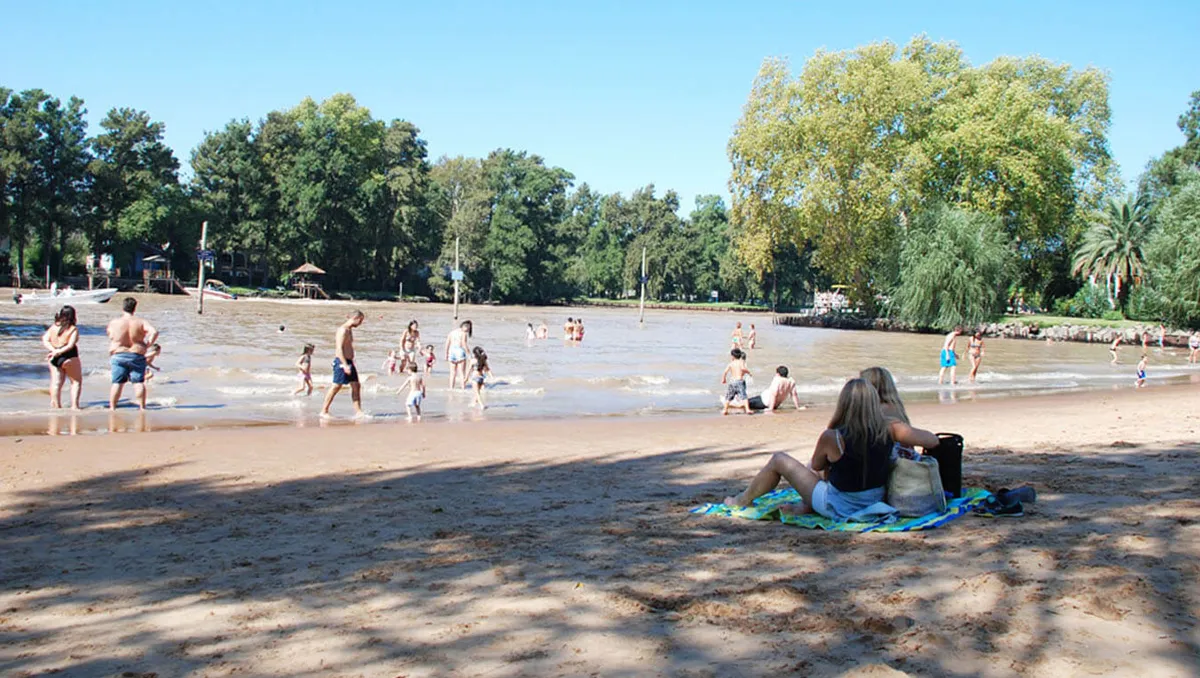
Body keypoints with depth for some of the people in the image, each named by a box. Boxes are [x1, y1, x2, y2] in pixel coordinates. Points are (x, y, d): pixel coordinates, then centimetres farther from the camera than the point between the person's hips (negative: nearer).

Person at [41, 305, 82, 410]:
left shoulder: (53, 327, 6)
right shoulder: (73, 329, -11)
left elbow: (45, 340, -1)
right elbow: (71, 345, -20)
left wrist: (53, 350, -12)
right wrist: (58, 352, -19)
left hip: (54, 358, 5)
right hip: (69, 357, -5)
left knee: (56, 382, 11)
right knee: (76, 381, 7)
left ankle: (56, 405, 13)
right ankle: (74, 405, -1)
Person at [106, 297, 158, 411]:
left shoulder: (114, 323, -3)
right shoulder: (140, 322, -5)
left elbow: (110, 337, 8)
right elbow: (154, 332, -16)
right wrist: (147, 345, -7)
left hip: (118, 356, 0)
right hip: (137, 356, 0)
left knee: (117, 383, 4)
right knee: (139, 382, 3)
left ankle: (112, 407, 6)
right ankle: (142, 407, 4)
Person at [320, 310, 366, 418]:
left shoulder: (349, 330, 17)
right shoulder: (343, 330, -14)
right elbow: (339, 349, -21)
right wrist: (345, 365, -26)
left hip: (349, 361, 10)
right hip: (341, 362, -10)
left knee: (356, 386, 4)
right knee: (336, 386, -5)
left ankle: (358, 411, 3)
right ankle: (324, 411, 3)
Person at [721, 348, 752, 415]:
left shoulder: (730, 364, 8)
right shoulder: (741, 362, 2)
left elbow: (725, 372, 0)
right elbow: (742, 368, -18)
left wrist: (723, 379, 14)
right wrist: (748, 372, -2)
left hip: (731, 381, 3)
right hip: (739, 381, -3)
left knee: (728, 397, 15)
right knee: (743, 396, -6)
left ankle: (725, 410, 17)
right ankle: (747, 409, -17)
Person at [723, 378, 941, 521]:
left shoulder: (832, 438, -24)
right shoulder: (889, 430, -17)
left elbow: (816, 466, -5)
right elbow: (933, 441, -10)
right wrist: (899, 435, 6)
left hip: (838, 508, -4)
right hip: (874, 501, 5)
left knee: (779, 460, 14)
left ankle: (744, 500, 35)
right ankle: (805, 506, 32)